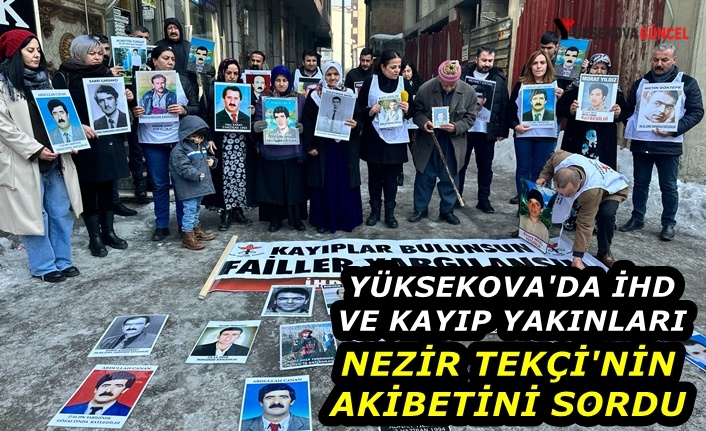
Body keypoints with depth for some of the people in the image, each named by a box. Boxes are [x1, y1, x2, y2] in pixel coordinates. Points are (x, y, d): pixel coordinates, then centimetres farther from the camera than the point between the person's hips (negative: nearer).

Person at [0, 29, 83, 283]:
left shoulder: (43, 78, 14)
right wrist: (35, 149, -18)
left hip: (54, 159, 6)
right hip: (25, 162, -6)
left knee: (61, 213, 9)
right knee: (34, 215, 4)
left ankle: (63, 261, 22)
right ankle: (44, 266, 16)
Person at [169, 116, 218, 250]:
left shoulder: (201, 147, 13)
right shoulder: (179, 150, -17)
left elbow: (205, 159, 26)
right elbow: (184, 168, -25)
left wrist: (212, 160, 4)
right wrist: (197, 175, -30)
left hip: (200, 186, 9)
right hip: (188, 188, -9)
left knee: (196, 208, 21)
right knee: (190, 210, -7)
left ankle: (196, 229, 34)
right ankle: (187, 236, -2)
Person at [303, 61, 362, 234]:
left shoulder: (349, 94, 5)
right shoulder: (314, 95, 1)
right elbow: (307, 121, -2)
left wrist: (356, 124, -17)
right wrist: (309, 145, -9)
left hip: (345, 145, 1)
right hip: (322, 145, -1)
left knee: (344, 181, 6)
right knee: (324, 183, 3)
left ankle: (346, 218, 17)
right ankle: (323, 220, 13)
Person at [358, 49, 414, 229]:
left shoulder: (404, 83, 4)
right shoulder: (370, 81, -1)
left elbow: (412, 111, 8)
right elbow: (359, 107, 0)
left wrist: (407, 110, -14)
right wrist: (370, 111, -19)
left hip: (396, 138, 1)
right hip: (374, 137, -1)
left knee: (391, 176, 7)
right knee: (374, 175, 9)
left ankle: (390, 212, 18)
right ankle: (375, 210, 22)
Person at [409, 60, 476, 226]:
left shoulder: (469, 92, -8)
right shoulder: (425, 89, -11)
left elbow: (470, 117, -2)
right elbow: (417, 111, -2)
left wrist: (456, 127, -21)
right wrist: (423, 122, -23)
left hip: (453, 143, 1)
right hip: (428, 141, -1)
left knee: (449, 178, 10)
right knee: (424, 177, 9)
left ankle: (447, 211, 26)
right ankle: (420, 209, 25)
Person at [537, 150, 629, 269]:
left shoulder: (592, 191, -49)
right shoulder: (560, 159, -37)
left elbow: (585, 224, -43)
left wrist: (577, 257, -42)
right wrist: (543, 177, -19)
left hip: (613, 189, -6)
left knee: (606, 214, -33)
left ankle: (604, 253, -11)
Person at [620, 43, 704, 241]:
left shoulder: (687, 83, 1)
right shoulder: (640, 83, 11)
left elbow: (696, 112, -2)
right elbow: (629, 109, 17)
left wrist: (675, 129, -17)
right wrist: (631, 127, -1)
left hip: (668, 144, -3)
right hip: (640, 143, 3)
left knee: (668, 186, 4)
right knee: (640, 183, 11)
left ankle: (669, 223, 15)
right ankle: (637, 218, 22)